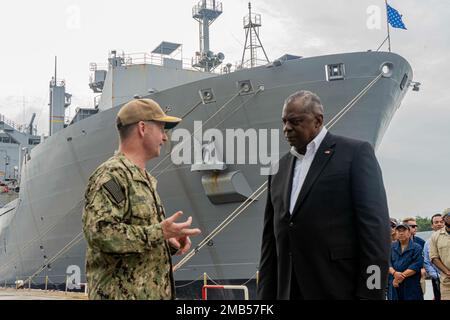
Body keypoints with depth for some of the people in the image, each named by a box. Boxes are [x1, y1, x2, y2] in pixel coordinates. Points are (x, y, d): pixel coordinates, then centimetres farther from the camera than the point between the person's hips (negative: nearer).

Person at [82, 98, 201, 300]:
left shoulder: (144, 179, 18)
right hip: (123, 293, -9)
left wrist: (169, 241, 7)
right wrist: (160, 232, -23)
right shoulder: (111, 175, -13)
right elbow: (99, 232, -24)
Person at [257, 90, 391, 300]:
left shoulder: (355, 153, -1)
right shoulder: (279, 169, 16)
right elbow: (271, 238, 15)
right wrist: (266, 295, 8)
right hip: (290, 292, 5)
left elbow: (375, 227, -8)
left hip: (340, 290, -5)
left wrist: (371, 294, -14)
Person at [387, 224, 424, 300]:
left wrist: (401, 276, -15)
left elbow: (416, 265, -9)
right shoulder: (392, 247, 13)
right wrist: (394, 273, -16)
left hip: (411, 287, -2)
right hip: (393, 286, 3)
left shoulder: (417, 248, 2)